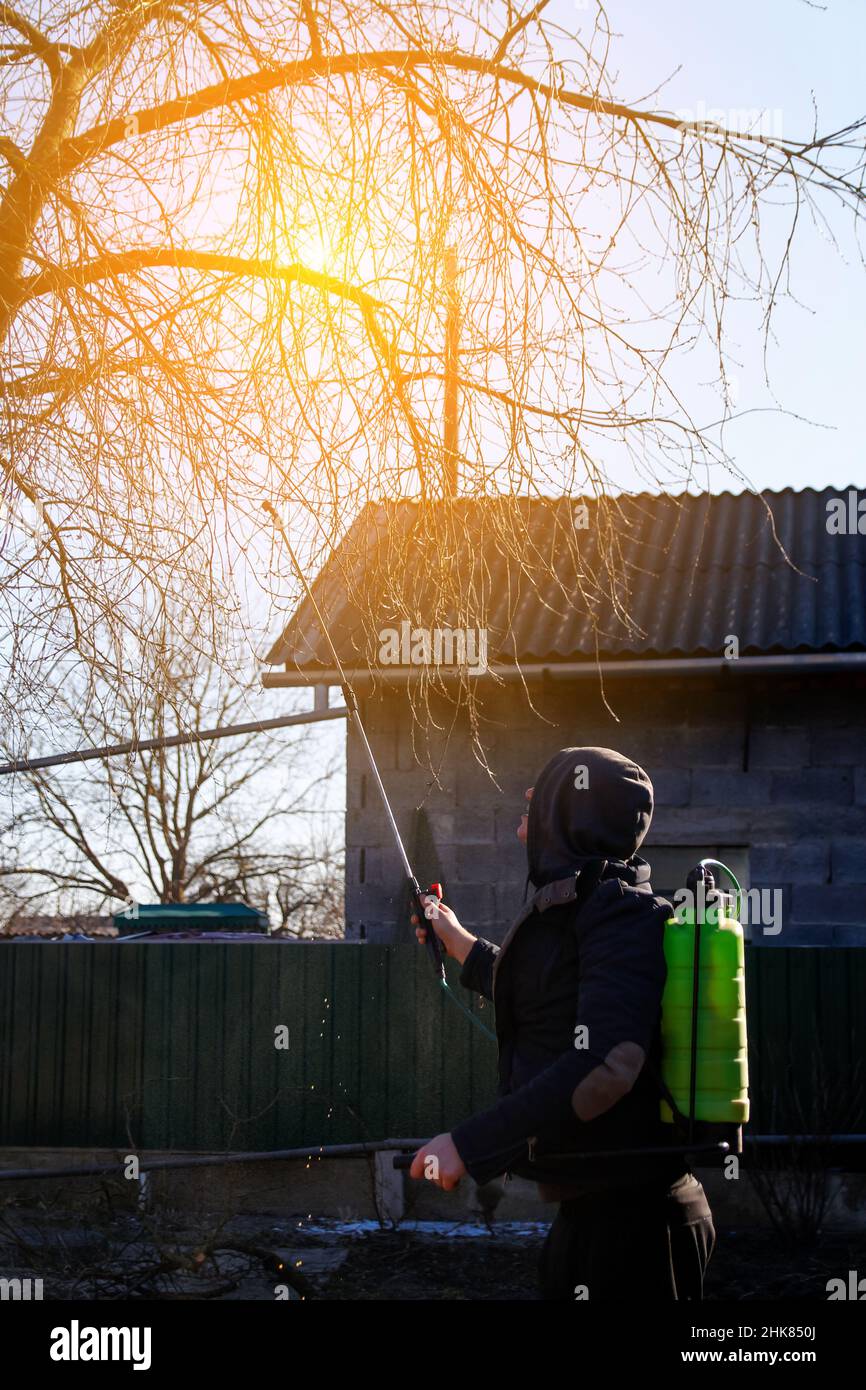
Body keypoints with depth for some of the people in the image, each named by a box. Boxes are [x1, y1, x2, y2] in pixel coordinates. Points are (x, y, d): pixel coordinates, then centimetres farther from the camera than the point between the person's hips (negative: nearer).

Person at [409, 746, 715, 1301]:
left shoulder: (621, 912, -17)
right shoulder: (585, 907, 14)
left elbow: (603, 1066, -29)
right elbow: (547, 998, 35)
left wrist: (467, 1143, -27)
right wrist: (460, 942, 46)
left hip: (625, 1219, -9)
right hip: (591, 1212, 9)